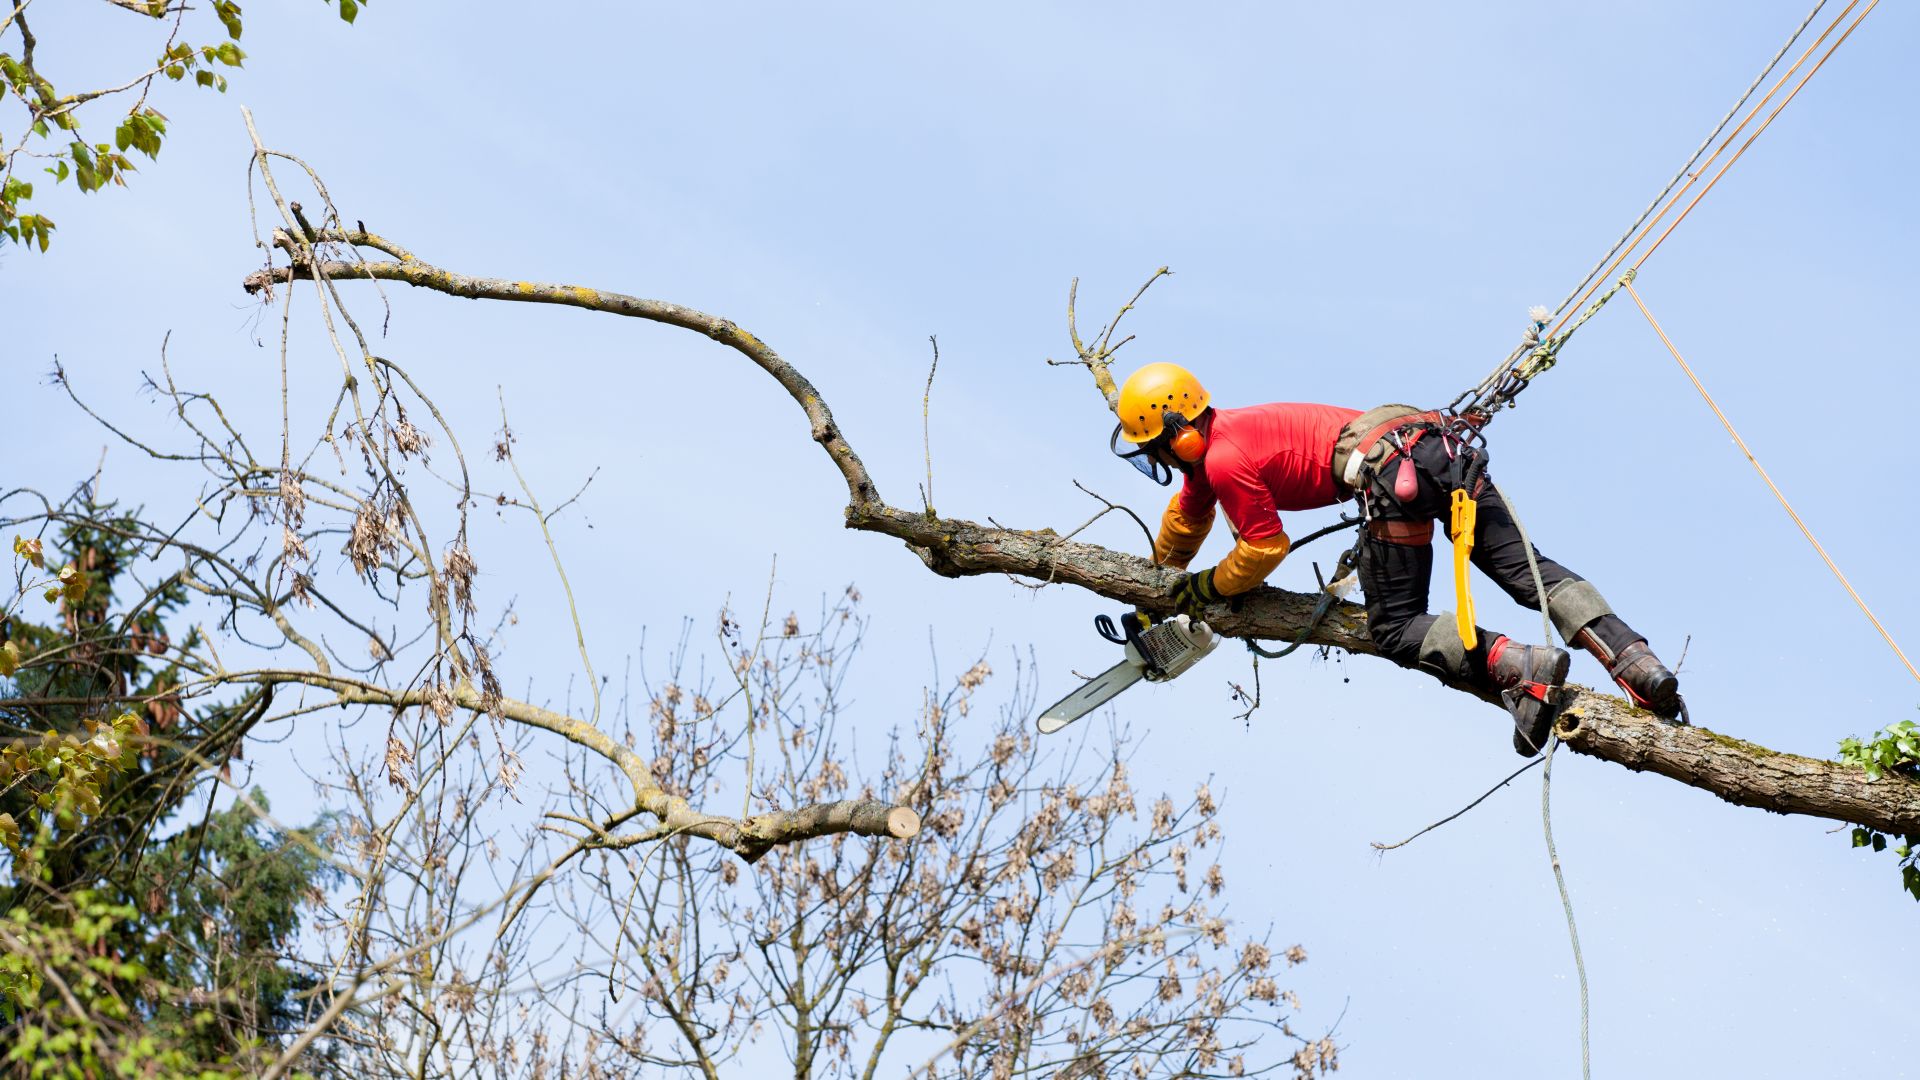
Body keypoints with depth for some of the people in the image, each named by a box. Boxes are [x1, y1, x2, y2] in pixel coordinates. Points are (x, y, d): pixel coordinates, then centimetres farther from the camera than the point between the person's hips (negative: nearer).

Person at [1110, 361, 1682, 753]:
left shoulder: (1226, 459, -2)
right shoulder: (1214, 435, 28)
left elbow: (1265, 549, 5)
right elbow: (1185, 520, 45)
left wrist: (1206, 587, 22)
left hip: (1391, 472, -9)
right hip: (1433, 440, 9)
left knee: (1395, 630, 0)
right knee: (1524, 567, 2)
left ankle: (1516, 665, -22)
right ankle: (1635, 661, -13)